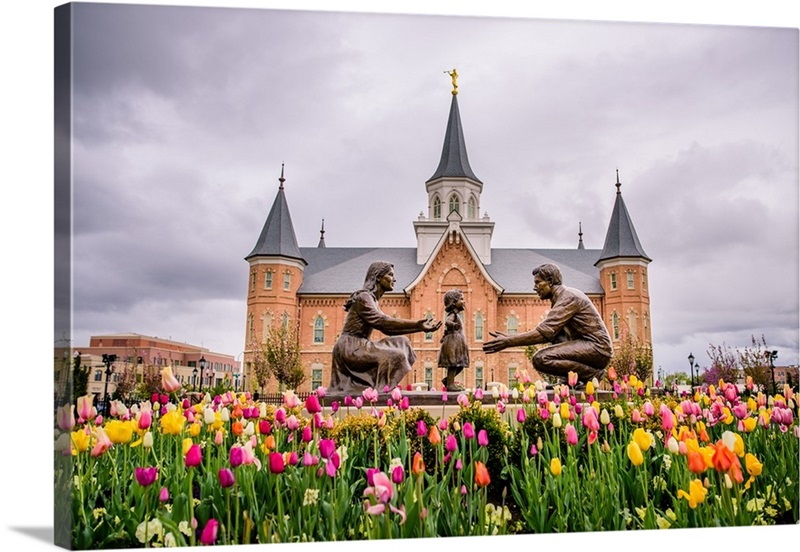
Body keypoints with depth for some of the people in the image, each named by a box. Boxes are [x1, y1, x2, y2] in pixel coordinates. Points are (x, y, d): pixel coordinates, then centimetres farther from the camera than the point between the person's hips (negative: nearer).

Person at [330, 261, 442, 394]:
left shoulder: (372, 299, 16)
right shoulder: (364, 297, -11)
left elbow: (388, 327, 8)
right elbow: (382, 322, -22)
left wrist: (420, 327, 0)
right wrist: (416, 324, -25)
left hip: (357, 347, 10)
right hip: (350, 348, -10)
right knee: (394, 356, -20)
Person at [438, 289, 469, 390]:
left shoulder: (455, 314, 20)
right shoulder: (453, 314, -11)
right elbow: (447, 322, -32)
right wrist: (455, 325, -46)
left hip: (458, 343, 10)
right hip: (453, 342, -10)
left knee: (460, 365, 11)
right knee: (453, 364, -8)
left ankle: (446, 380, 19)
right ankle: (449, 385, -4)